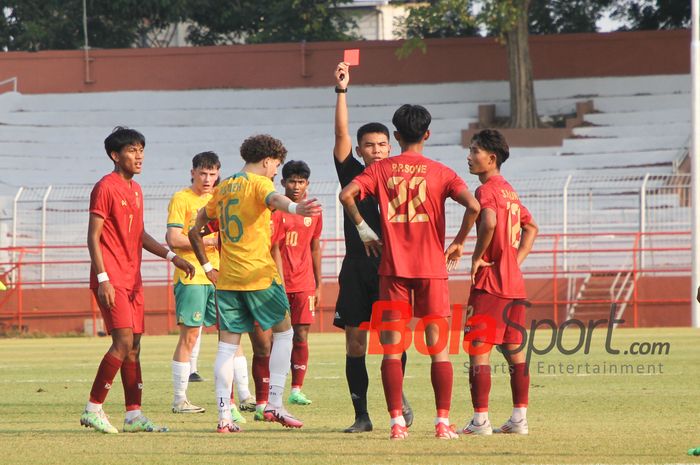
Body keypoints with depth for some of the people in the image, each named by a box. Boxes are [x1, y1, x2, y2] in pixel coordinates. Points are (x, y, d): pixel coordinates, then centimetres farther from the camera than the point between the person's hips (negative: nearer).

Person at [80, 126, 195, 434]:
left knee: (133, 347, 6)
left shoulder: (135, 190, 17)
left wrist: (173, 257, 15)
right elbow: (93, 237, -12)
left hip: (132, 280, 9)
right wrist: (103, 279, -19)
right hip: (112, 280, -9)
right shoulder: (106, 188, -9)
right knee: (124, 342, -16)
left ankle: (134, 415, 7)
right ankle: (93, 409, -9)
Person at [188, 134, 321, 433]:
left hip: (227, 278, 6)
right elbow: (273, 199, -31)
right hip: (259, 273, -6)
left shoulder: (222, 189, 16)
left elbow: (194, 231, 24)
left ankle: (224, 415, -5)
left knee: (227, 343, 4)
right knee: (283, 332, 11)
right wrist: (294, 207, -52)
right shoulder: (258, 183, -6)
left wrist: (207, 267, 29)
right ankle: (274, 403, 2)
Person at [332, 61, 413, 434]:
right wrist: (341, 91, -13)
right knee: (355, 343, 0)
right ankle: (361, 415, 6)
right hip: (356, 267, 1)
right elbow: (341, 133, -5)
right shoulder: (352, 175, 7)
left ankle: (398, 394, 12)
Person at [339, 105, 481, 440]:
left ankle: (397, 422, -3)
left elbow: (347, 195, -11)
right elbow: (473, 205, -13)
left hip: (393, 268, 1)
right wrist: (458, 243, 0)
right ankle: (443, 422, -2)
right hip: (432, 267, -1)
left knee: (392, 349, 3)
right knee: (438, 348, 4)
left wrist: (364, 231, 2)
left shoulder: (380, 169, 3)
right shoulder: (439, 172, 0)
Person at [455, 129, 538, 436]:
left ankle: (481, 420, -9)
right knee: (515, 351, 11)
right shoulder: (509, 191, 16)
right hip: (515, 283, 9)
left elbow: (489, 223, -31)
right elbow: (531, 228, 27)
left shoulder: (486, 190, -12)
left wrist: (477, 257, -17)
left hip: (489, 283, -9)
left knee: (478, 349, -6)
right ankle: (519, 418, 12)